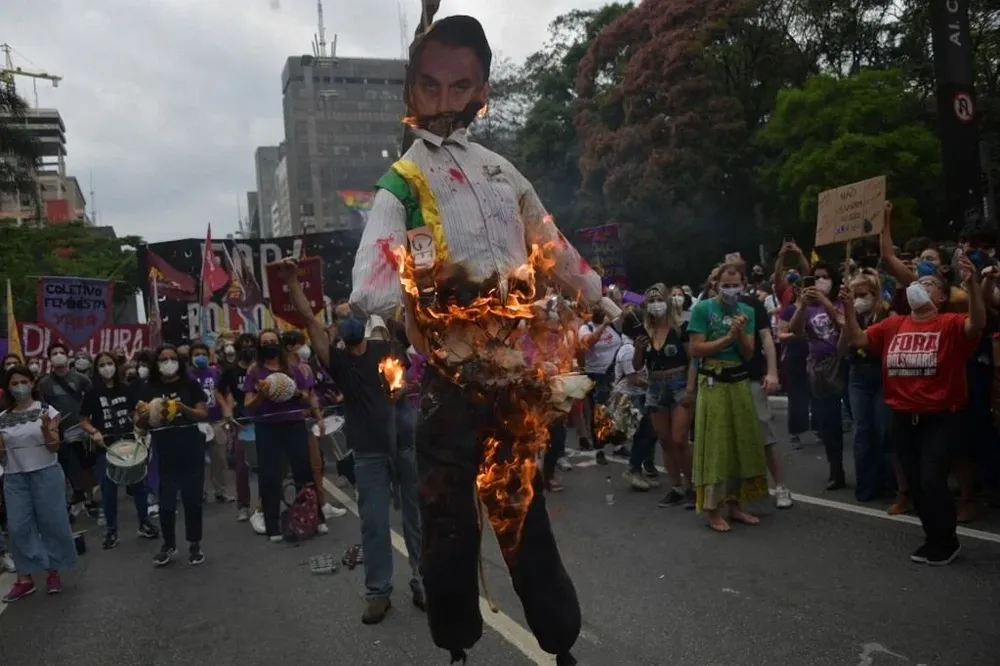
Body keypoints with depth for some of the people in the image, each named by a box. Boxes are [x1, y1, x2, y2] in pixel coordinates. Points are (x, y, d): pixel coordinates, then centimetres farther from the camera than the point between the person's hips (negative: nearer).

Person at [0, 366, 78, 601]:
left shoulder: (47, 410, -3)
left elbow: (54, 447, -5)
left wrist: (45, 429, -23)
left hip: (46, 474, -3)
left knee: (52, 523, 1)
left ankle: (53, 572, 14)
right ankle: (25, 578, 9)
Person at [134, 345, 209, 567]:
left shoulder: (191, 384, 0)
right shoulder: (147, 389, 4)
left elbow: (203, 414, -4)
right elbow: (140, 424, 5)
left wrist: (183, 408, -20)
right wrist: (143, 415, -18)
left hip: (191, 448, -1)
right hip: (164, 451, 1)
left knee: (192, 497, 6)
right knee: (166, 500, 5)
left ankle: (194, 544, 18)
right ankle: (168, 545, 21)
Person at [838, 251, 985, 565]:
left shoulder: (950, 324, -8)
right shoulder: (893, 324, 6)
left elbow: (978, 324, -27)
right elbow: (859, 339, 3)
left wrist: (972, 284, -41)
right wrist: (849, 307, -11)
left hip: (940, 417, -5)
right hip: (902, 418, 5)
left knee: (932, 482, -10)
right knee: (915, 483, 13)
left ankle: (947, 541, 15)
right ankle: (934, 539, 33)